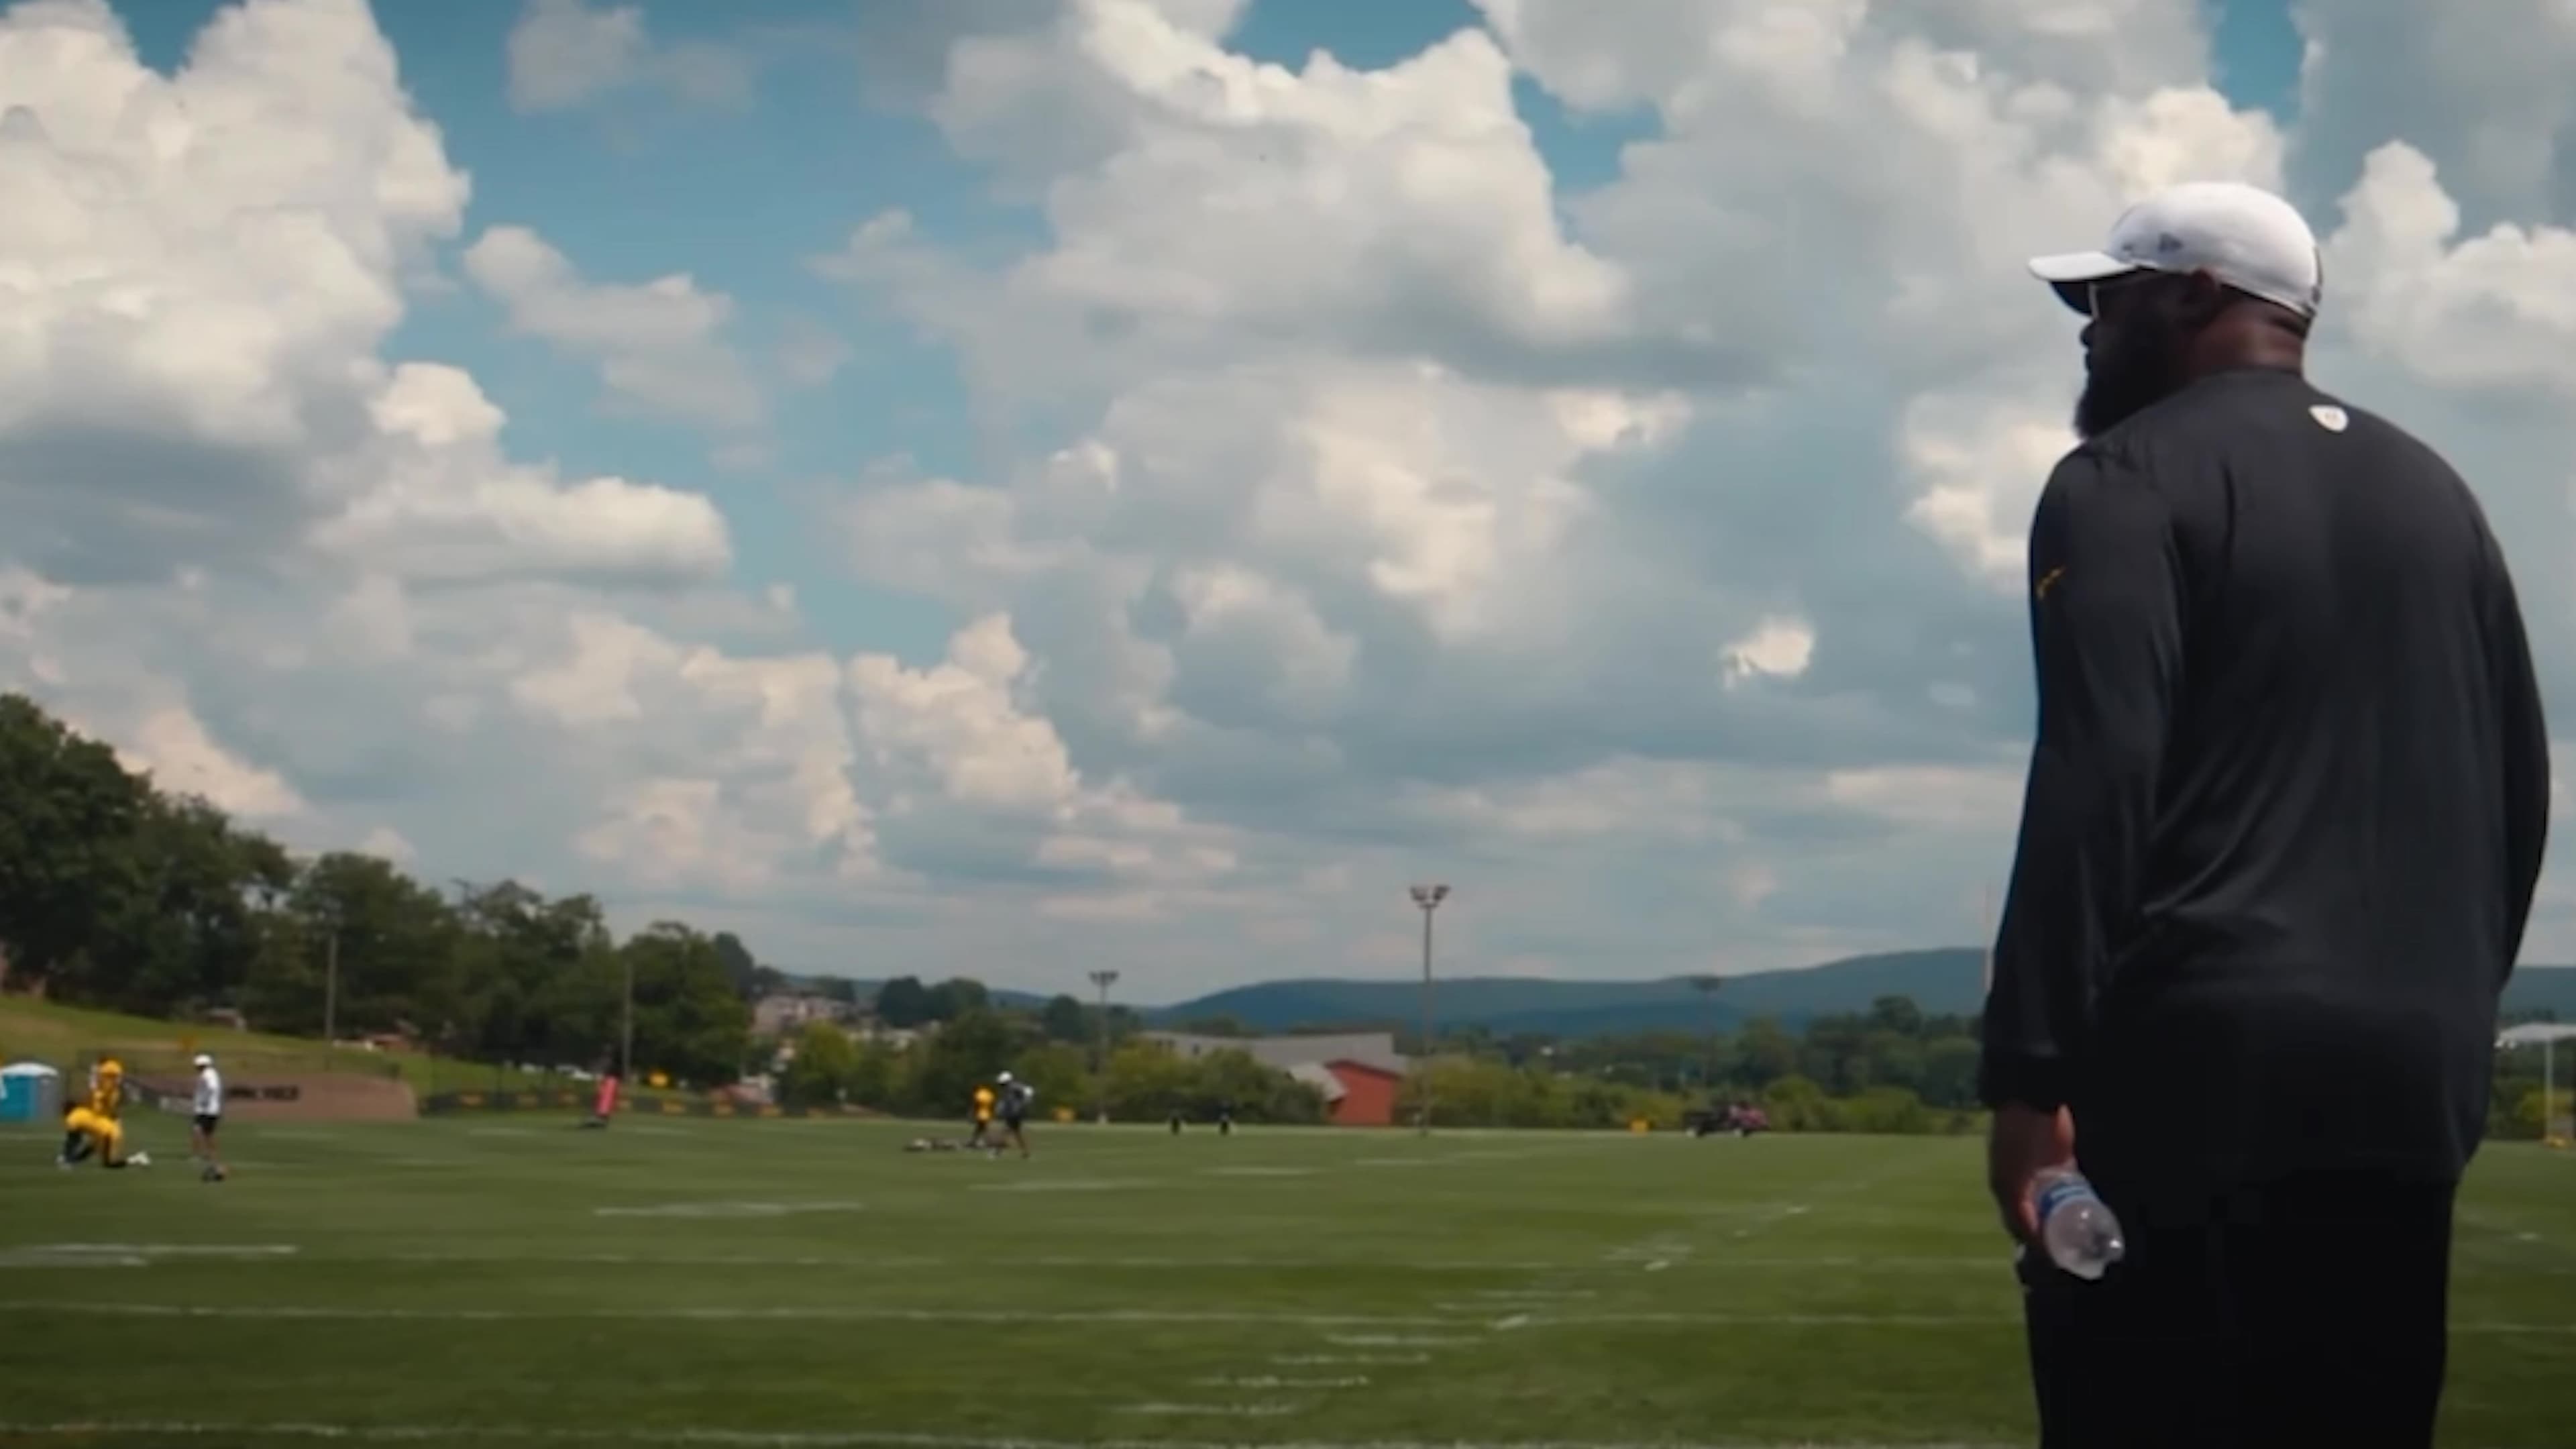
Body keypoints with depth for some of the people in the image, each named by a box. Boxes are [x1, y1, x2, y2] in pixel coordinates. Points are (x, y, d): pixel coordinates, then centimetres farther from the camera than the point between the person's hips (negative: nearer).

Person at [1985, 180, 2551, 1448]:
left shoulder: (2130, 480, -2)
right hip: (2413, 1070, 7)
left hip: (2200, 1065, -7)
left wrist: (2031, 1072, -16)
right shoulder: (2434, 494, 18)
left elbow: (2094, 783, -14)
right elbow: (2520, 782, 18)